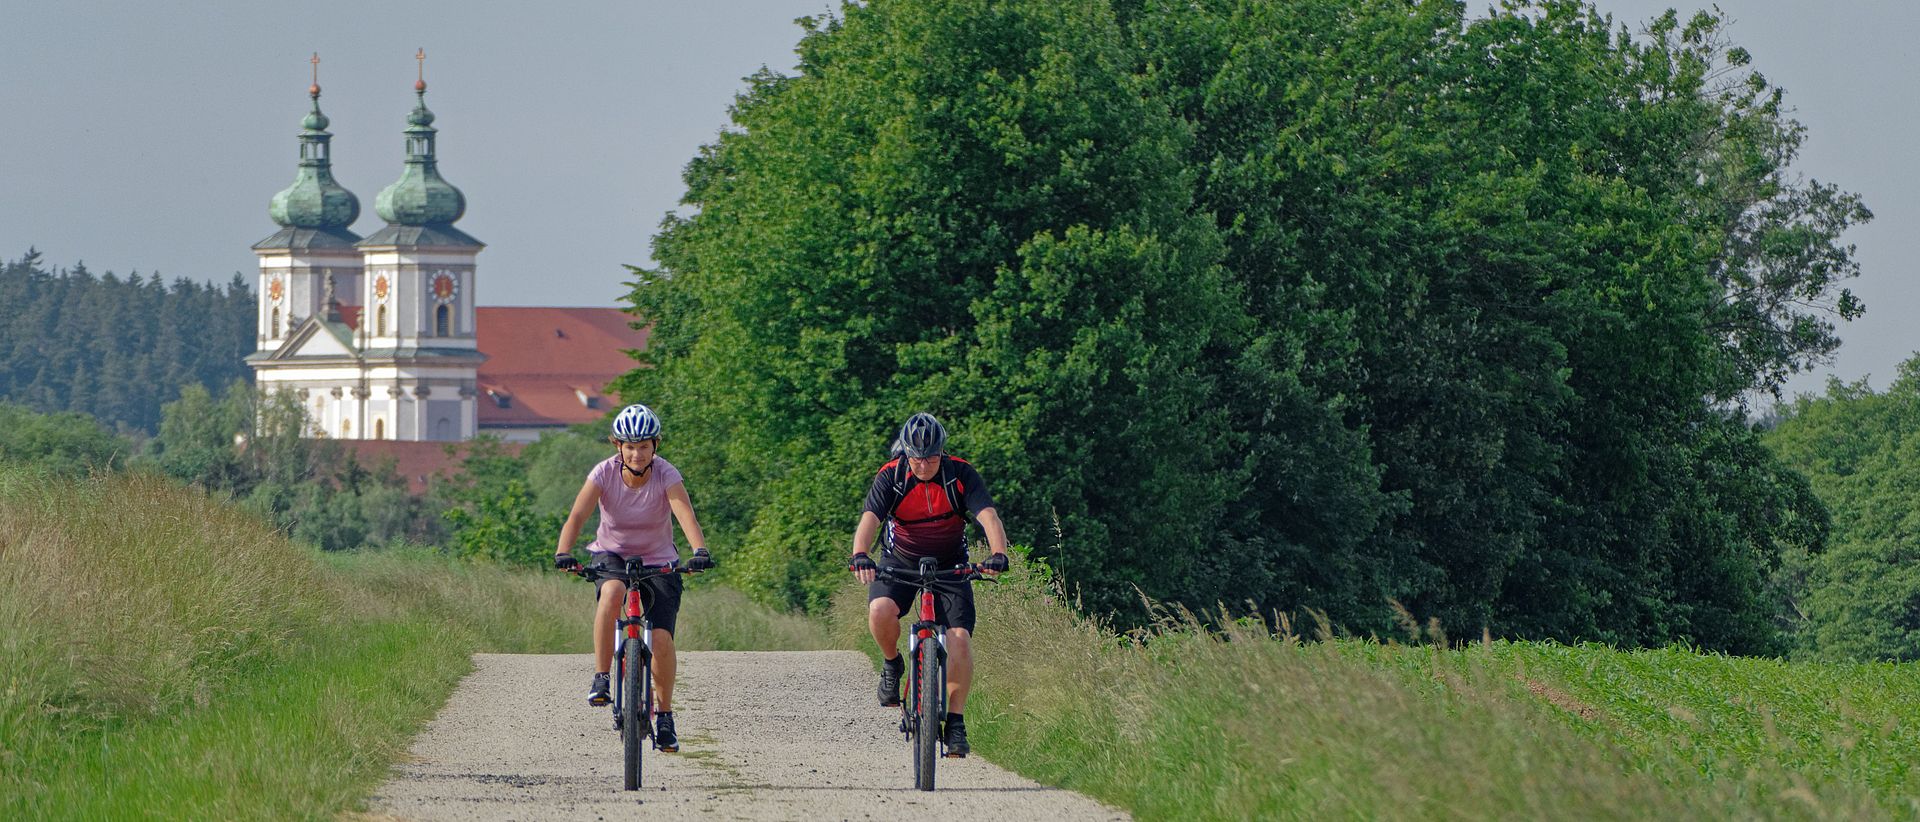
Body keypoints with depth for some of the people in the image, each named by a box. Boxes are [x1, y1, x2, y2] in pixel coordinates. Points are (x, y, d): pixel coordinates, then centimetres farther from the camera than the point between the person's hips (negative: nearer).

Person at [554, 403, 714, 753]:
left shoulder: (666, 475, -19)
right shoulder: (605, 473, -17)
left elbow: (686, 515, -34)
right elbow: (577, 516, -28)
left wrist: (700, 551, -53)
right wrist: (563, 553, -46)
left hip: (658, 561, 0)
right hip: (612, 554, 0)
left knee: (662, 638, -16)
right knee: (612, 592, -36)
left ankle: (664, 714, 6)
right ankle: (601, 679, -26)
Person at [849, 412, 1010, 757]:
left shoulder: (961, 475, -17)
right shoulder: (891, 476, -18)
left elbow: (988, 515, -28)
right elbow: (870, 519, -30)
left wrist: (998, 554, -47)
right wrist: (860, 556, -49)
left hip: (950, 565, 0)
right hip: (901, 561, 0)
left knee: (959, 636, -17)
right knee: (880, 611, -30)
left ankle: (956, 722, -7)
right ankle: (893, 664, 1)